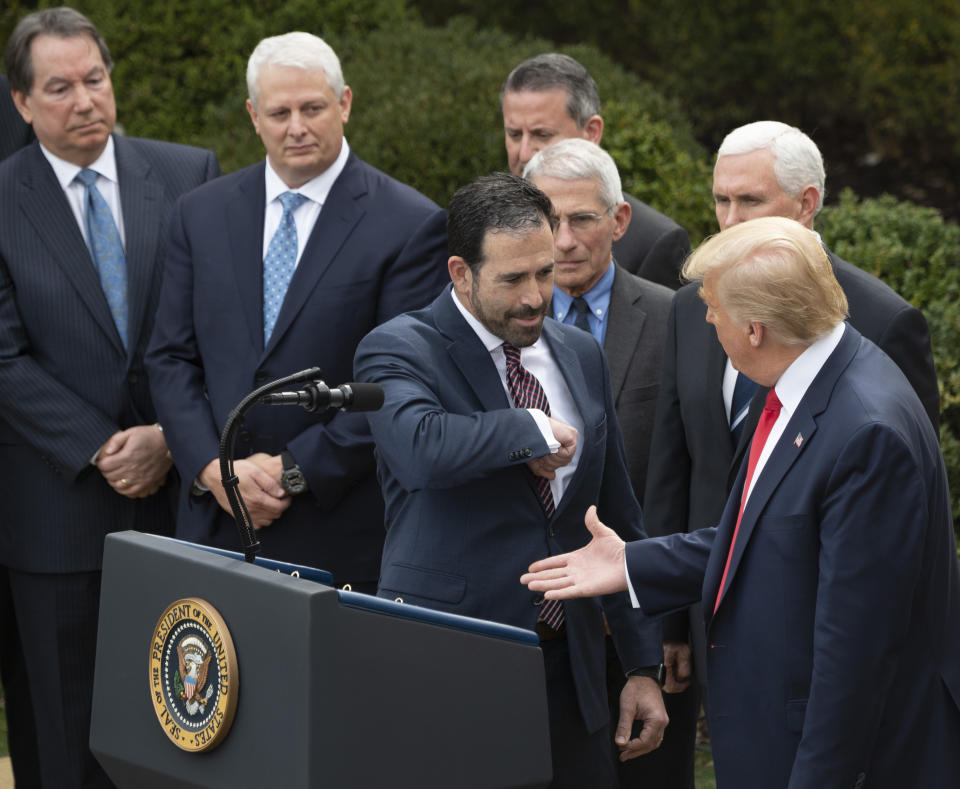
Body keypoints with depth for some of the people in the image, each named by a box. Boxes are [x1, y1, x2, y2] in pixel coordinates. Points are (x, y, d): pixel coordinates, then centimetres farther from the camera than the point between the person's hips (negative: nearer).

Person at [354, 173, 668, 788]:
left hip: (569, 670, 5)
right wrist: (537, 430, -17)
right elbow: (422, 449, -32)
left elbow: (620, 519, 16)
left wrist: (644, 666, 13)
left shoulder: (582, 356, 11)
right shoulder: (399, 350, -8)